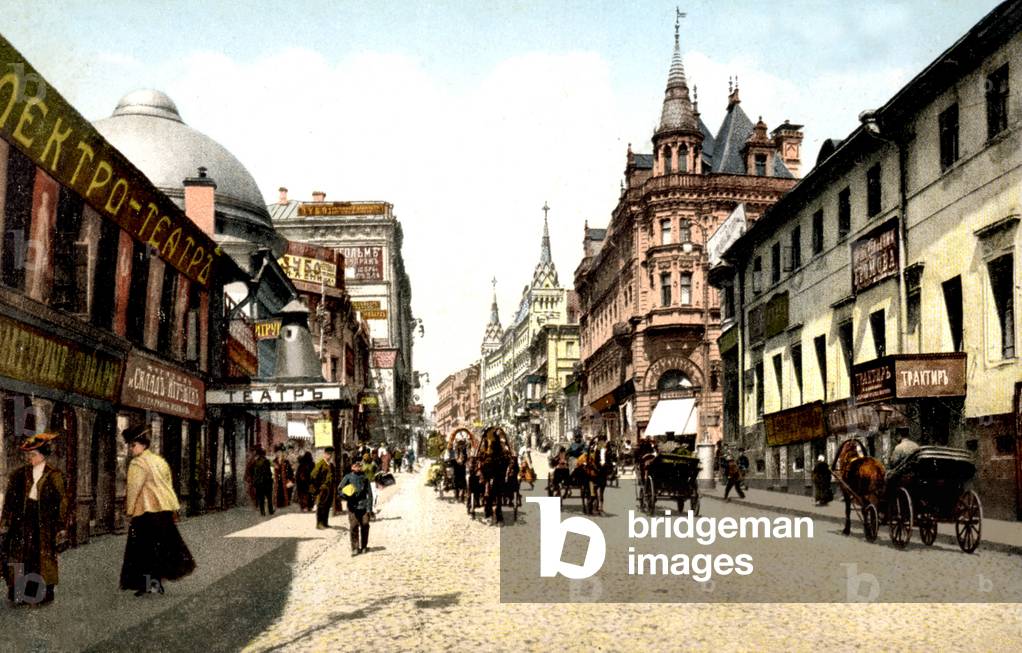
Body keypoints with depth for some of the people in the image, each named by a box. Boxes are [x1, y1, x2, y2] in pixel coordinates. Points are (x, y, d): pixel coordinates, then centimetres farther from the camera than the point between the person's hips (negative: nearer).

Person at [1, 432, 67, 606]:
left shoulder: (54, 475, 0)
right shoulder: (18, 475, 7)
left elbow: (61, 503, 0)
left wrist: (61, 530, -4)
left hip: (44, 524, -2)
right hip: (22, 523, 2)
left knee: (43, 559, 2)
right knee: (19, 559, 0)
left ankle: (43, 595, 13)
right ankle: (20, 595, 9)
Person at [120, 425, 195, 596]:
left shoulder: (138, 463, -10)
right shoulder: (160, 460, 16)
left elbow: (133, 489, -14)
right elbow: (169, 485, 19)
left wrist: (129, 510, -5)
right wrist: (173, 508, 21)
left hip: (147, 511, -8)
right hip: (165, 510, 8)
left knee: (145, 546, -5)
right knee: (162, 545, 12)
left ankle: (148, 582, -9)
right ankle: (157, 581, 18)